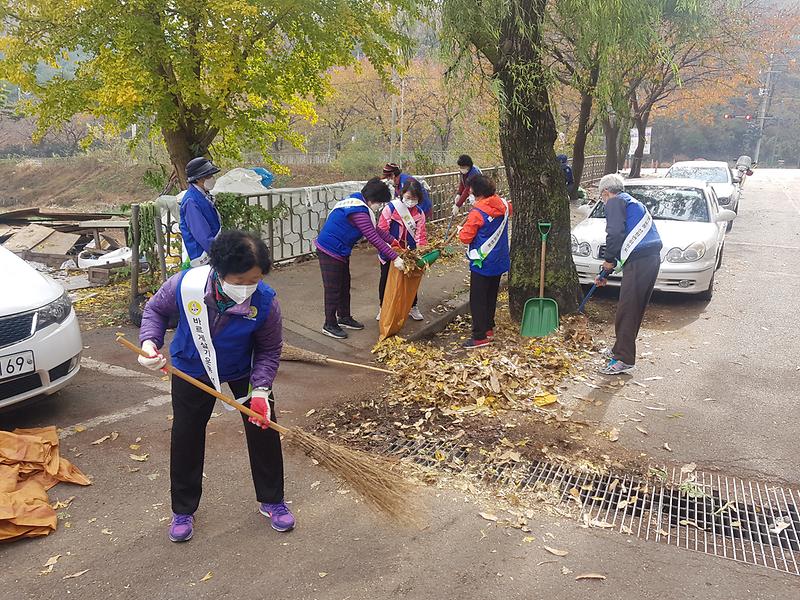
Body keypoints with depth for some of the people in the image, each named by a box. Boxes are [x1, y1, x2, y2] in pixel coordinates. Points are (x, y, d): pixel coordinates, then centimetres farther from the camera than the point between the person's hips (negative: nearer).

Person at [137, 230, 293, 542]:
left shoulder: (265, 302, -32)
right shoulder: (185, 284, -33)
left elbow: (269, 350, -17)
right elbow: (156, 309, -10)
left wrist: (261, 390, -28)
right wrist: (150, 342, -27)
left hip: (244, 370, 0)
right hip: (192, 370, 0)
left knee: (263, 429, 3)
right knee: (186, 436, 7)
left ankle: (272, 500, 26)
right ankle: (183, 510, 29)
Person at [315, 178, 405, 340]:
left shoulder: (357, 202, 6)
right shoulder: (359, 211, -26)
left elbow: (375, 229, 11)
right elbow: (373, 238, -28)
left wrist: (394, 241, 5)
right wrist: (395, 257, -25)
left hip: (340, 252, 10)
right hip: (330, 252, -10)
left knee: (344, 285, 18)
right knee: (333, 288, 0)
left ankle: (344, 317, 32)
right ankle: (329, 325, 13)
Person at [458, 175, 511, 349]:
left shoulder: (477, 212, -22)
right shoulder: (503, 205, 0)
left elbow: (465, 237, -19)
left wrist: (461, 230, 1)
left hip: (482, 263, -7)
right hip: (499, 261, 8)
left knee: (477, 300, 1)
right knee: (491, 296, 19)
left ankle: (480, 337, 4)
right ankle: (489, 329, 30)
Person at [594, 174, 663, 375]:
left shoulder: (615, 202, 0)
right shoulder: (632, 203, 30)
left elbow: (615, 233, -18)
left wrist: (608, 260, -3)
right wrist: (606, 273, 35)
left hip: (638, 261, -10)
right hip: (652, 258, 10)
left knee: (626, 311, -6)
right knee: (635, 309, 17)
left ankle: (624, 360, -3)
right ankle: (621, 350, 29)